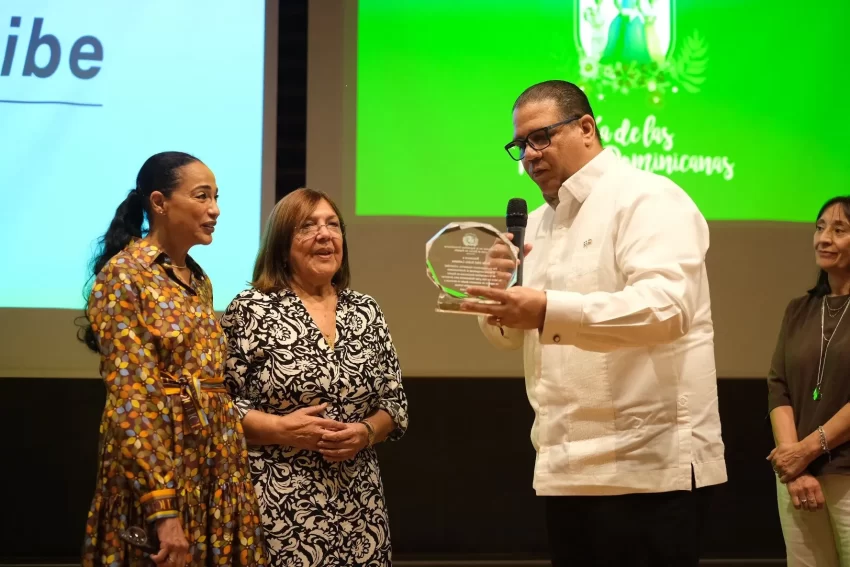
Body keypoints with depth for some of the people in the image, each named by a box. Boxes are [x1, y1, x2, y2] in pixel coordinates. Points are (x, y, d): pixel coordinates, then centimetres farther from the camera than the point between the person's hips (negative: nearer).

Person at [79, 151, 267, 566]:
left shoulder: (199, 281, 14)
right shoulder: (125, 274, -11)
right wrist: (162, 509, -24)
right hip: (158, 464, -8)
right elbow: (130, 397, -18)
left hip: (216, 465, 8)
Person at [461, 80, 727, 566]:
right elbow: (511, 333, 18)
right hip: (568, 470, 8)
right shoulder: (538, 223, 18)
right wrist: (496, 290, -5)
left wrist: (549, 310, -34)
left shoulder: (648, 199, -8)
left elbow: (665, 306, -24)